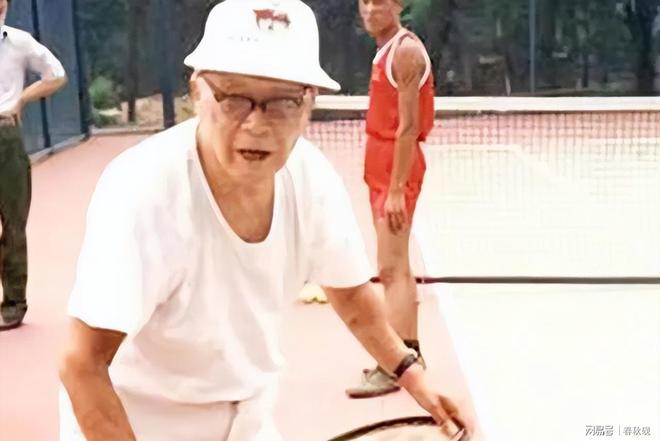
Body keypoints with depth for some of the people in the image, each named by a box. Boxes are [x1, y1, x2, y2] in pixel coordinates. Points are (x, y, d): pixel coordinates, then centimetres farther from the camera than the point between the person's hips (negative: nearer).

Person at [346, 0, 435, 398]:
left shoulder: (406, 50, -12)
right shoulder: (386, 49, 15)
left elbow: (409, 127, -18)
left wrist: (397, 189, -22)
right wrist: (386, 184, 17)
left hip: (397, 172, -10)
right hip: (383, 169, 10)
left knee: (391, 269, -10)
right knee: (397, 268, 14)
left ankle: (394, 367, -5)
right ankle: (409, 354, 24)